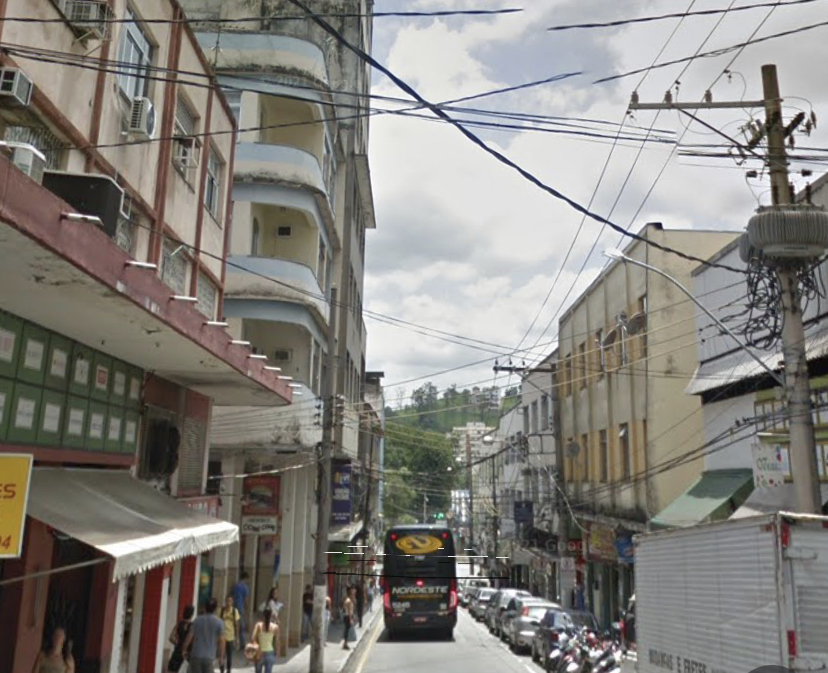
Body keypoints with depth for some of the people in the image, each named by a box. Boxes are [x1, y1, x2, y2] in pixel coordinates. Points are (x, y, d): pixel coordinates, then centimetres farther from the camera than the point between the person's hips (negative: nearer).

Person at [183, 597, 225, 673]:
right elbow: (221, 640, -7)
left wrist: (184, 650, 11)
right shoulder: (219, 622, -6)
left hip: (196, 655, 1)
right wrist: (221, 657, 0)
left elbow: (190, 636, -3)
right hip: (209, 656, -1)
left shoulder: (198, 620, -3)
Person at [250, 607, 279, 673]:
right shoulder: (275, 627, -9)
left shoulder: (258, 625, -10)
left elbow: (253, 639, -14)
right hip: (270, 653, -1)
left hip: (259, 653, 1)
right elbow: (277, 640, -3)